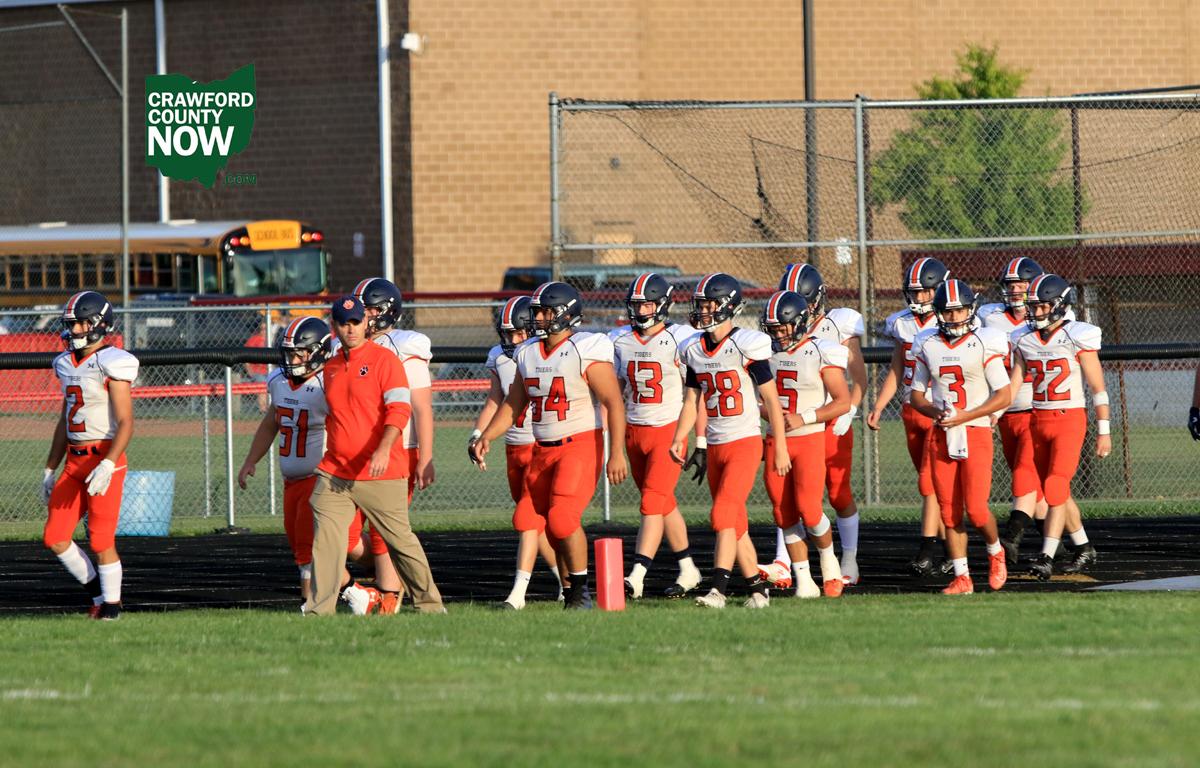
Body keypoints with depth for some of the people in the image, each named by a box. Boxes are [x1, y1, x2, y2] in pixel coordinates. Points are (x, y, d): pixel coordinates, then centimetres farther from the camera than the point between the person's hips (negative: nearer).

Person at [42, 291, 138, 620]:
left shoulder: (111, 365, -12)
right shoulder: (67, 364, 12)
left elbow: (126, 423, -16)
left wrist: (107, 466, -27)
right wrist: (49, 470, 20)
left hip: (104, 460, -8)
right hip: (75, 461, 8)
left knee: (101, 540, -5)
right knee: (54, 538, 2)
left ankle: (111, 604, 10)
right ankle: (99, 593, 18)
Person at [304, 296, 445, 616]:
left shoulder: (384, 360, -6)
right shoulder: (331, 368, 14)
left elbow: (399, 409, -15)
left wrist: (384, 449, -28)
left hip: (380, 474, -5)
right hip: (336, 475, 5)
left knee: (400, 539, 3)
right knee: (326, 541, -6)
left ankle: (429, 604, 16)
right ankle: (319, 611, -5)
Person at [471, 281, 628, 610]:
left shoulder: (587, 352, -12)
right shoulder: (529, 354, 10)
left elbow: (614, 403, -14)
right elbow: (513, 404, 18)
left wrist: (616, 453, -20)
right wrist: (486, 438, 5)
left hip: (580, 446, -7)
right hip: (542, 449, 7)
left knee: (563, 519, -19)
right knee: (554, 527, 9)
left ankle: (581, 591, -7)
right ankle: (572, 589, 22)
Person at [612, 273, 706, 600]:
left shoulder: (680, 341, -10)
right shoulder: (622, 342, 6)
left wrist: (701, 443, -9)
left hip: (668, 430, -6)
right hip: (634, 433, 6)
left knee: (652, 505, -15)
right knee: (664, 505, 13)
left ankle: (637, 577, -21)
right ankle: (688, 571, 24)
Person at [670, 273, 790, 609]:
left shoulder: (746, 345, -11)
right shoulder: (697, 352, 9)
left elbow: (771, 399, -8)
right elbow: (692, 401, 15)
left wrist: (780, 447, -8)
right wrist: (679, 440, 0)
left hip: (745, 443, -7)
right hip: (716, 447, 7)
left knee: (724, 515, -18)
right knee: (736, 524, 10)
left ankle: (718, 589, -23)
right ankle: (758, 588, 20)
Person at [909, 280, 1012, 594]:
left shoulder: (984, 344, -7)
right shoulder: (927, 346, 6)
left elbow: (1004, 396, -7)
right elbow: (917, 395, 13)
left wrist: (964, 416, -16)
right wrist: (935, 412, -9)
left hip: (976, 433, -4)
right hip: (941, 435, 4)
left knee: (975, 508, -10)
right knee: (949, 511, 2)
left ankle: (995, 552, 19)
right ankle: (962, 577, 9)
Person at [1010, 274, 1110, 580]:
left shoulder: (1077, 337, -11)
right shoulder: (1025, 340, 6)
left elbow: (1098, 387, -7)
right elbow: (1013, 383, 10)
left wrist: (1104, 431, -7)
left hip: (1070, 419, -7)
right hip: (1039, 421, 7)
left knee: (1055, 487, -15)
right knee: (1054, 491, 12)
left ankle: (1047, 557, -16)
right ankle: (1084, 549, 27)